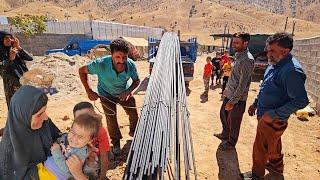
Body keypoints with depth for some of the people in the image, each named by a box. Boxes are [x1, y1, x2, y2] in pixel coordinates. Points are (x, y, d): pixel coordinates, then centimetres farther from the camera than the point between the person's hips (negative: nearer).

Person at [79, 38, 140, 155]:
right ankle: (116, 142, 27)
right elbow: (82, 71, -19)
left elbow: (136, 81, -11)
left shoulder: (131, 65, -30)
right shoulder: (101, 64, -36)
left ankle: (134, 132, 40)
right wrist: (89, 91, -21)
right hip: (106, 94, -2)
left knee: (134, 114, 8)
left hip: (124, 92, 2)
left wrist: (128, 91, -29)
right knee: (111, 118, -1)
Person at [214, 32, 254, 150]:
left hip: (237, 98, -9)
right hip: (229, 95, 9)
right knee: (223, 114, 23)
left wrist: (233, 101, -23)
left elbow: (243, 84, -25)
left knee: (233, 122, 9)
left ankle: (231, 143, 31)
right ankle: (225, 134, 45)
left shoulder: (247, 60, -23)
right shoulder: (239, 56, 7)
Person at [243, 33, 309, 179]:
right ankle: (276, 167, 52)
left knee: (260, 149, 8)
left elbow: (301, 101, -28)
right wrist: (255, 104, 13)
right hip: (265, 115, 9)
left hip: (273, 121, -9)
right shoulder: (275, 64, 3)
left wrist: (274, 114, -25)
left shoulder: (291, 71, -27)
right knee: (273, 143, 28)